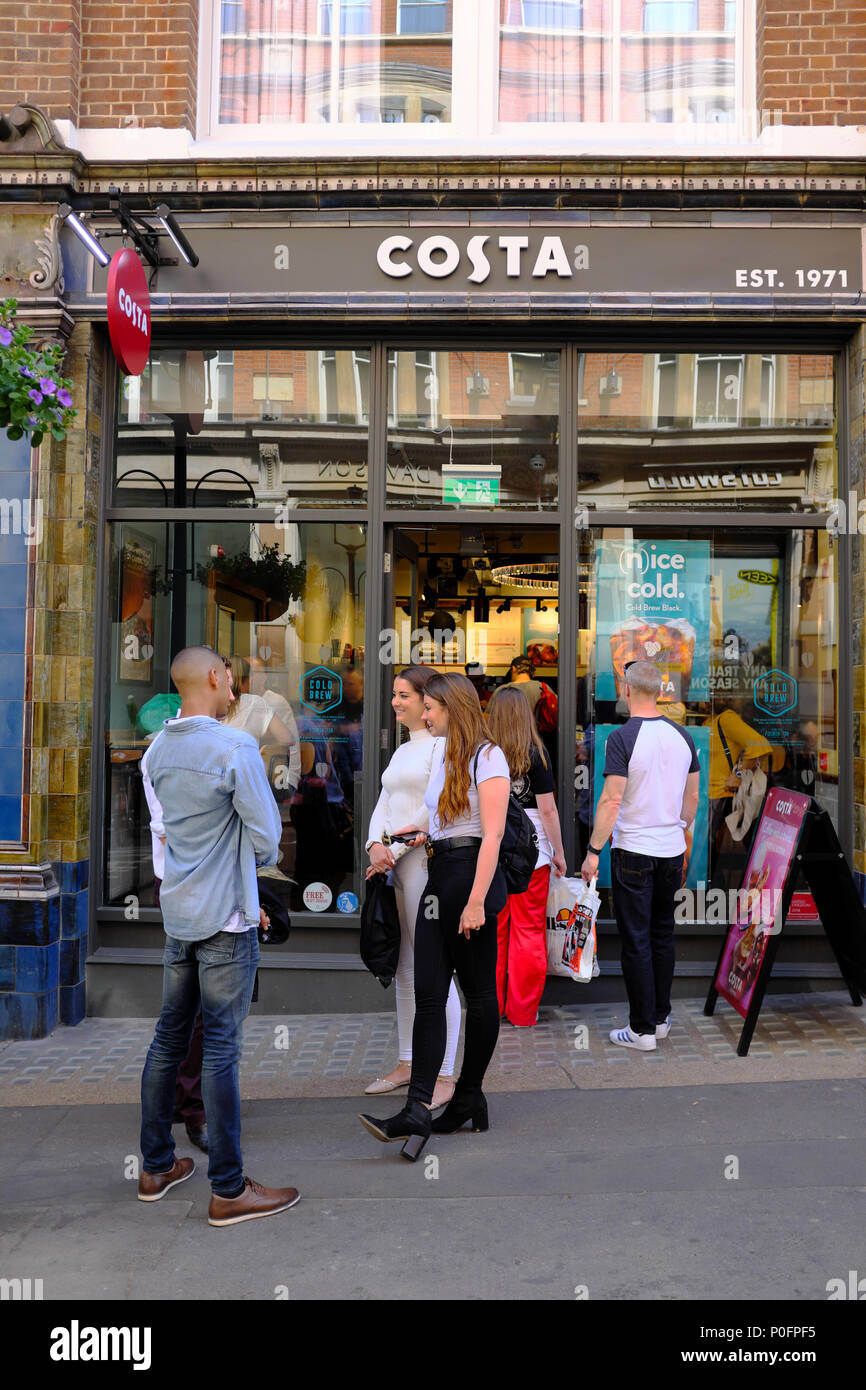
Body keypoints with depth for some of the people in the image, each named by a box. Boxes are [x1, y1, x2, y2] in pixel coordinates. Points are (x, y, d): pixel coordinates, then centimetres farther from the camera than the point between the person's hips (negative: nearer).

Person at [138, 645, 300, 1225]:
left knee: (169, 1039, 15)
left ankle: (157, 1166, 26)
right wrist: (258, 859, 10)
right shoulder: (237, 747, -16)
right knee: (221, 1048, -2)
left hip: (178, 911, 7)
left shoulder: (158, 750, 6)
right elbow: (266, 836, -14)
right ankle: (229, 1190, 7)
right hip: (225, 917, -7)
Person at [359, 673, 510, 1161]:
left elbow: (491, 834, -15)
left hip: (473, 875, -8)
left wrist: (476, 902, -20)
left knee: (479, 991, 5)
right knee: (428, 993, -2)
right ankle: (418, 1110, -6)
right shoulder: (445, 756, 20)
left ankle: (469, 1096, 17)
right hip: (439, 877, 8)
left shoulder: (487, 757, -8)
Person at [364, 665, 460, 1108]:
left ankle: (444, 1076, 1)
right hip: (396, 864, 9)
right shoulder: (402, 750, 20)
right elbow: (384, 804, 15)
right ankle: (408, 1063, 24)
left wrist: (396, 846, -10)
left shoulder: (443, 744, -7)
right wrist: (376, 845, -3)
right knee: (403, 968, 13)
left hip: (427, 860, -9)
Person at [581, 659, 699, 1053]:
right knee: (662, 935, 17)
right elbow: (692, 797, 11)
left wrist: (594, 851, -11)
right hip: (672, 851, 6)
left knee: (636, 941, 1)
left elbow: (611, 801, -18)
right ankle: (661, 1017, 25)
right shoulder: (682, 736, 4)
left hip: (633, 853, -6)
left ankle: (642, 1029, 7)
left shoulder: (623, 738, -15)